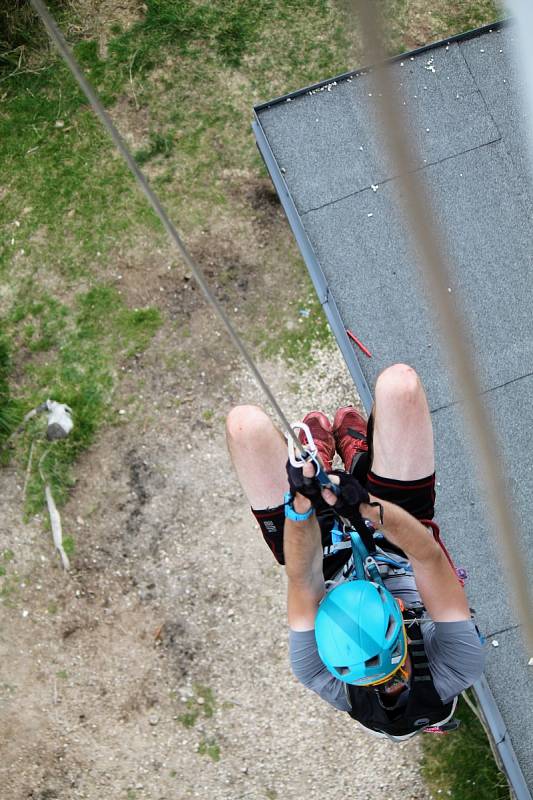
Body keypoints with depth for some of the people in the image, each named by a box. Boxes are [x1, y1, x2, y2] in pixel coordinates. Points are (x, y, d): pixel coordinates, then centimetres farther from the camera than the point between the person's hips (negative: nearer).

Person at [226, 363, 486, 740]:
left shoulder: (333, 686, -34)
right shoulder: (457, 673, -34)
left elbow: (303, 582, -38)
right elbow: (430, 558, -41)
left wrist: (300, 505, -53)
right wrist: (371, 507, -55)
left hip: (330, 559, 0)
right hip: (397, 545, 1)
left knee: (244, 423, -15)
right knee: (399, 383, -19)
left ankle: (319, 452, 24)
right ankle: (355, 450, 23)